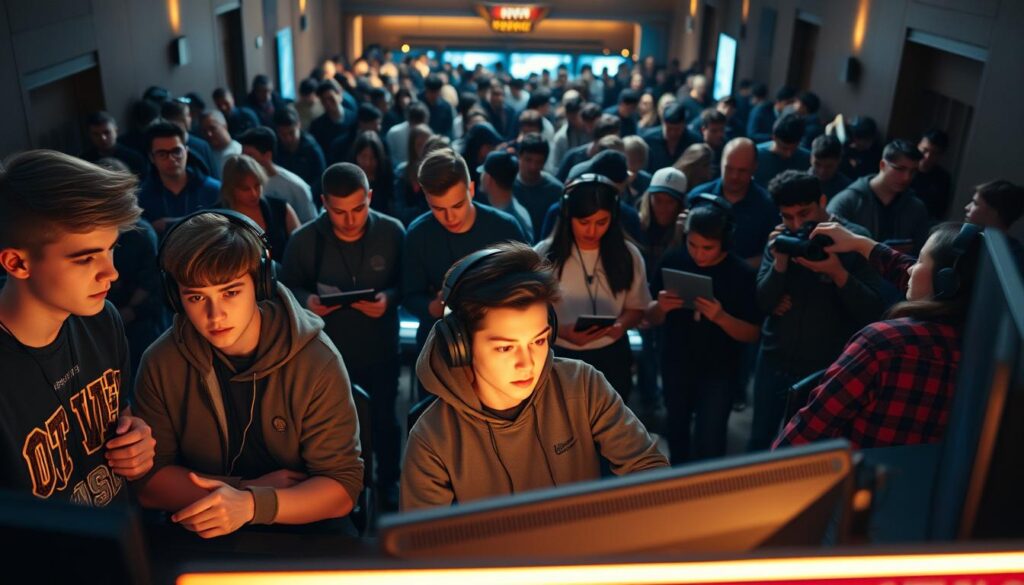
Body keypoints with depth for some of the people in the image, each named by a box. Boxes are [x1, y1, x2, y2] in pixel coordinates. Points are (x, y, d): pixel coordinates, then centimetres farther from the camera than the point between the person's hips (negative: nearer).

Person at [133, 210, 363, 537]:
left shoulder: (317, 362, -13)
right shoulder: (161, 364, -5)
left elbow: (343, 485, -12)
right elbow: (148, 480, -2)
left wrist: (251, 504, -27)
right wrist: (254, 486, -14)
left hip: (301, 529, -1)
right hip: (197, 535, 2)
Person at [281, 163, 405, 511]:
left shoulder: (392, 232, -14)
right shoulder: (303, 240, -14)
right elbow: (287, 287, -3)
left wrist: (389, 298, -26)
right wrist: (306, 300, -24)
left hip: (380, 350, 1)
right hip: (328, 351, 0)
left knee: (384, 419, 20)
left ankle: (389, 482, 45)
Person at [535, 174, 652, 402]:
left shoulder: (628, 255, -5)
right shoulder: (545, 254, -10)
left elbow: (637, 306, 5)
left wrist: (622, 324, -17)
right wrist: (563, 332, -24)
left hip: (611, 359, 2)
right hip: (560, 358, -2)